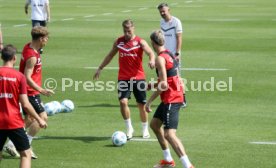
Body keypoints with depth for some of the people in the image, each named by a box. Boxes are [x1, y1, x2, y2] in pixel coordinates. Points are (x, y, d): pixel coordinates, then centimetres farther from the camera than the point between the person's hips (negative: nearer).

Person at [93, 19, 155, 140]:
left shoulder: (140, 42, -4)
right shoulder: (119, 42, 7)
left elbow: (150, 53, -20)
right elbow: (110, 55, 20)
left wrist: (152, 60, -42)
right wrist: (100, 68, 21)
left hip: (138, 77, -2)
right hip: (123, 78, 2)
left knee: (142, 104, 6)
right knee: (123, 102, -14)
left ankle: (145, 130, 24)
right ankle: (129, 128, 2)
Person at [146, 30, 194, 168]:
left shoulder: (160, 59, -17)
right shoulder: (169, 54, 11)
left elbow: (164, 85, -22)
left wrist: (149, 101, -16)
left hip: (171, 99, -10)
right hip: (176, 96, 10)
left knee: (169, 134, -17)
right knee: (154, 124, 24)